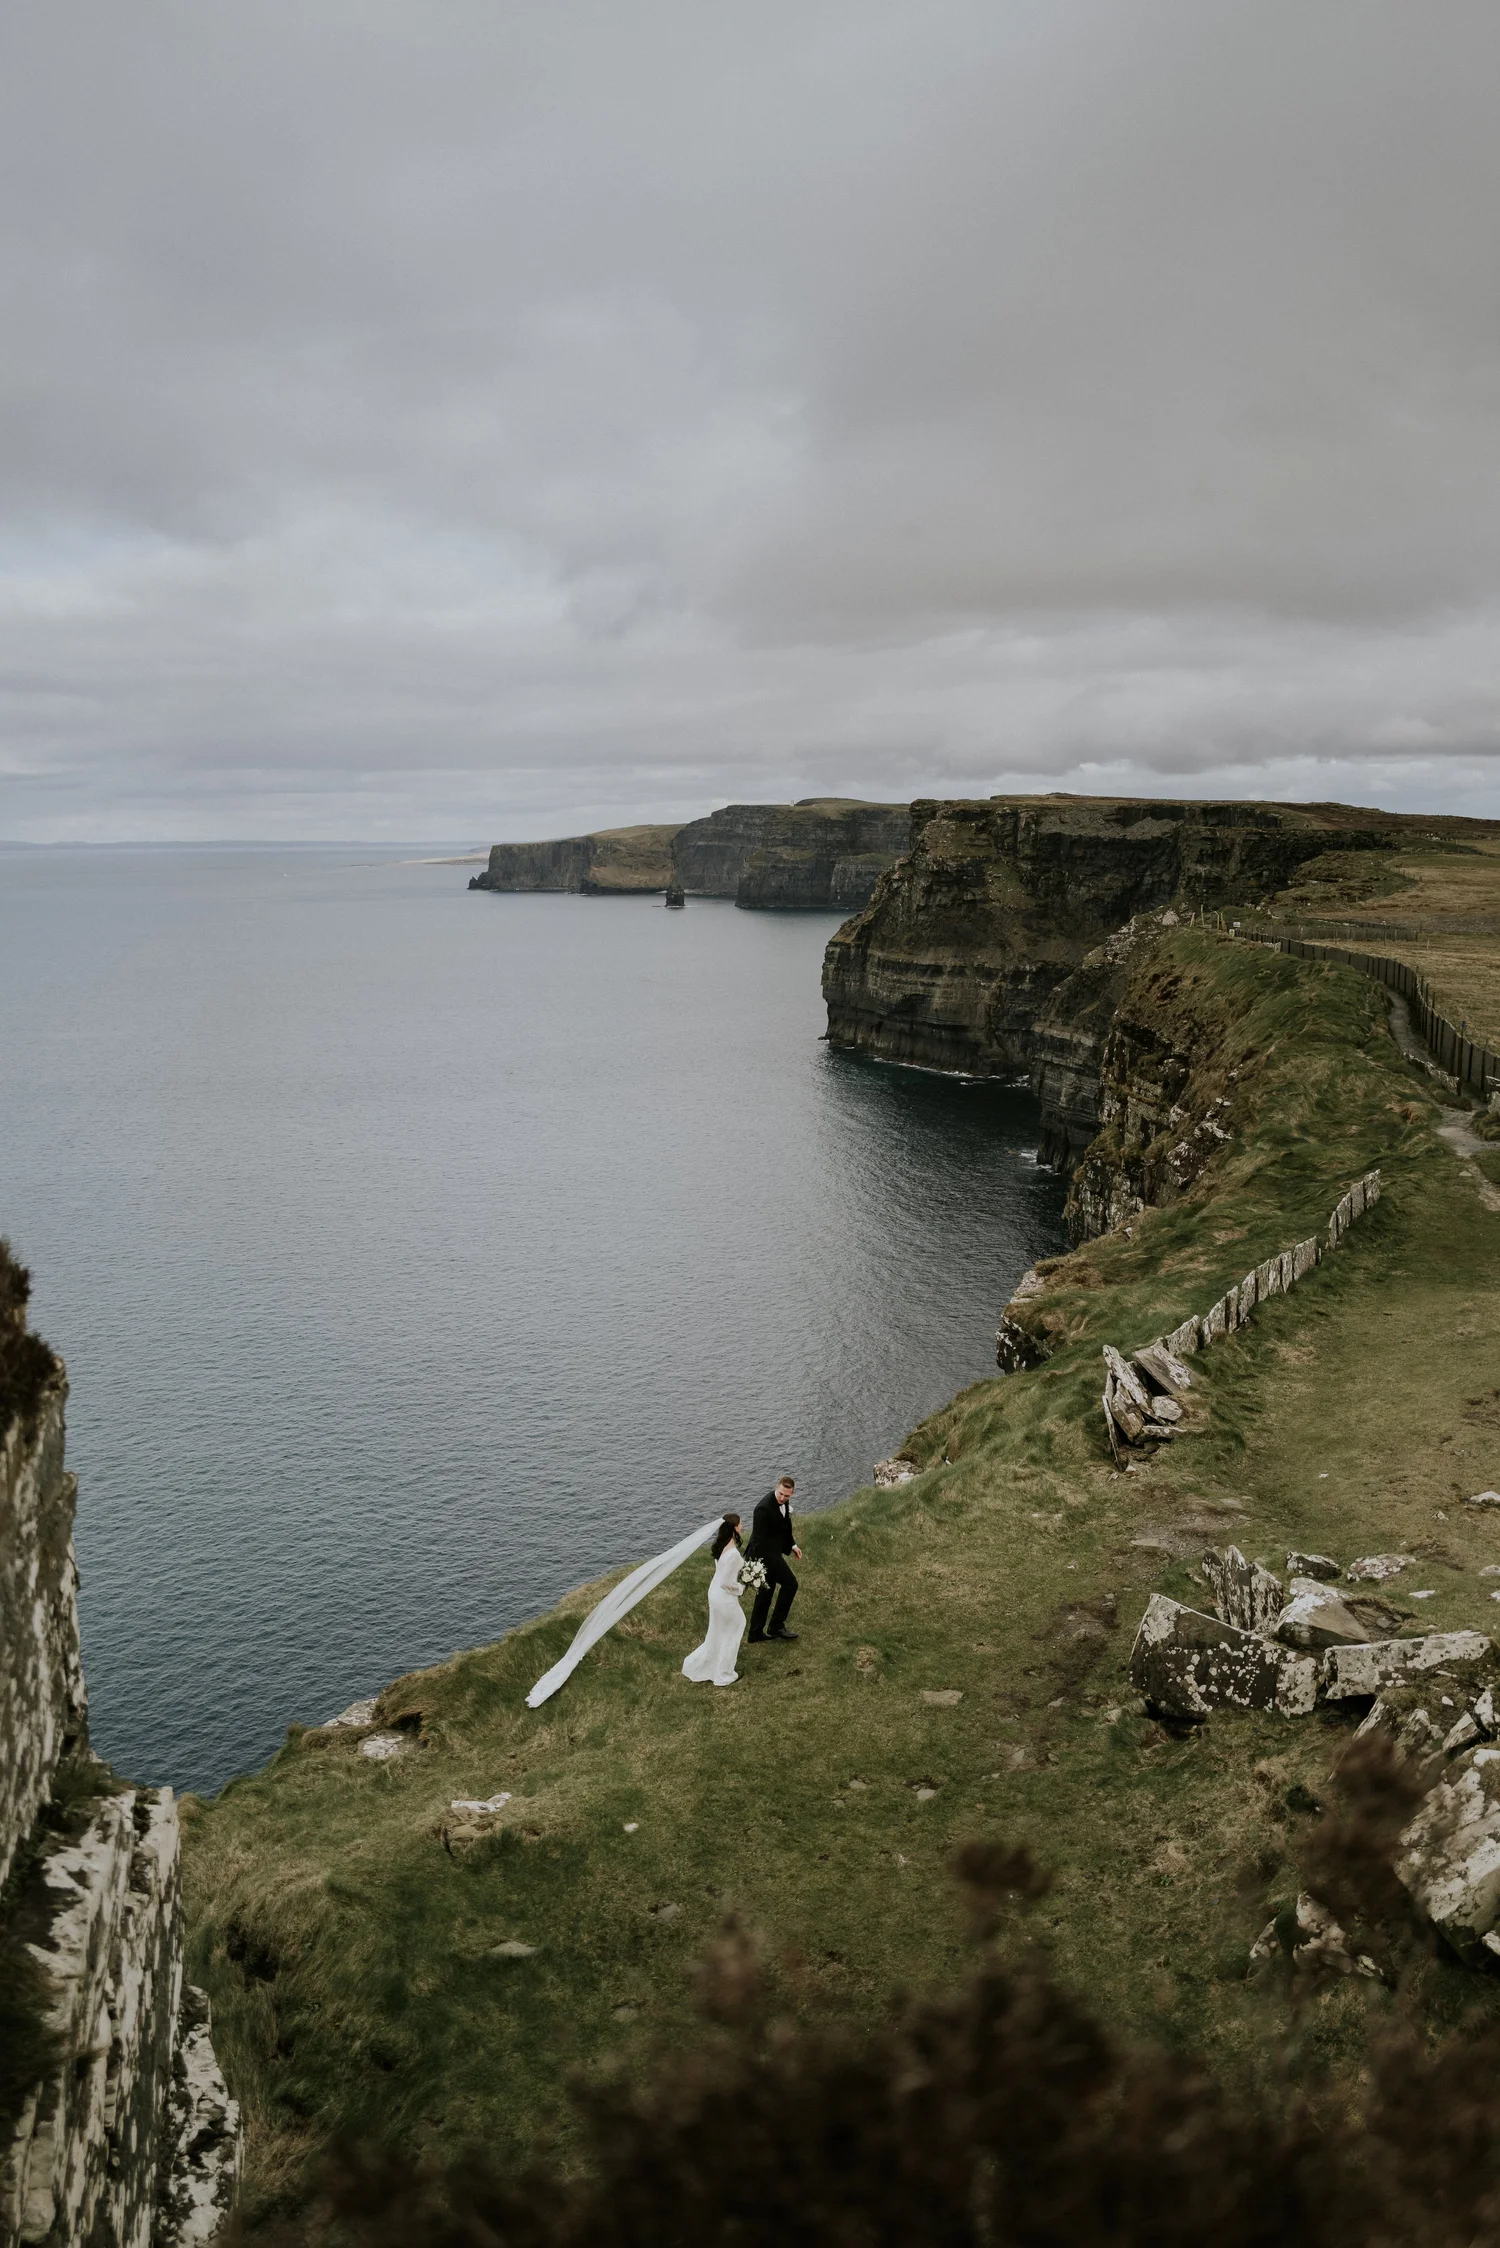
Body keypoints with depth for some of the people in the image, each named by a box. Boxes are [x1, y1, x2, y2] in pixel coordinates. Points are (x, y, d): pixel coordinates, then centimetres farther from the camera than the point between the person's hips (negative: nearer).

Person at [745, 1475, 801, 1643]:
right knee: (789, 1584, -2)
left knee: (766, 1591, 15)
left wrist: (792, 1545, 21)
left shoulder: (785, 1502, -1)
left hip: (772, 1551, 9)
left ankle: (756, 1633, 25)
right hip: (765, 1553, -9)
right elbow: (758, 1538, -27)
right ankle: (776, 1626, 10)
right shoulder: (764, 1508, -28)